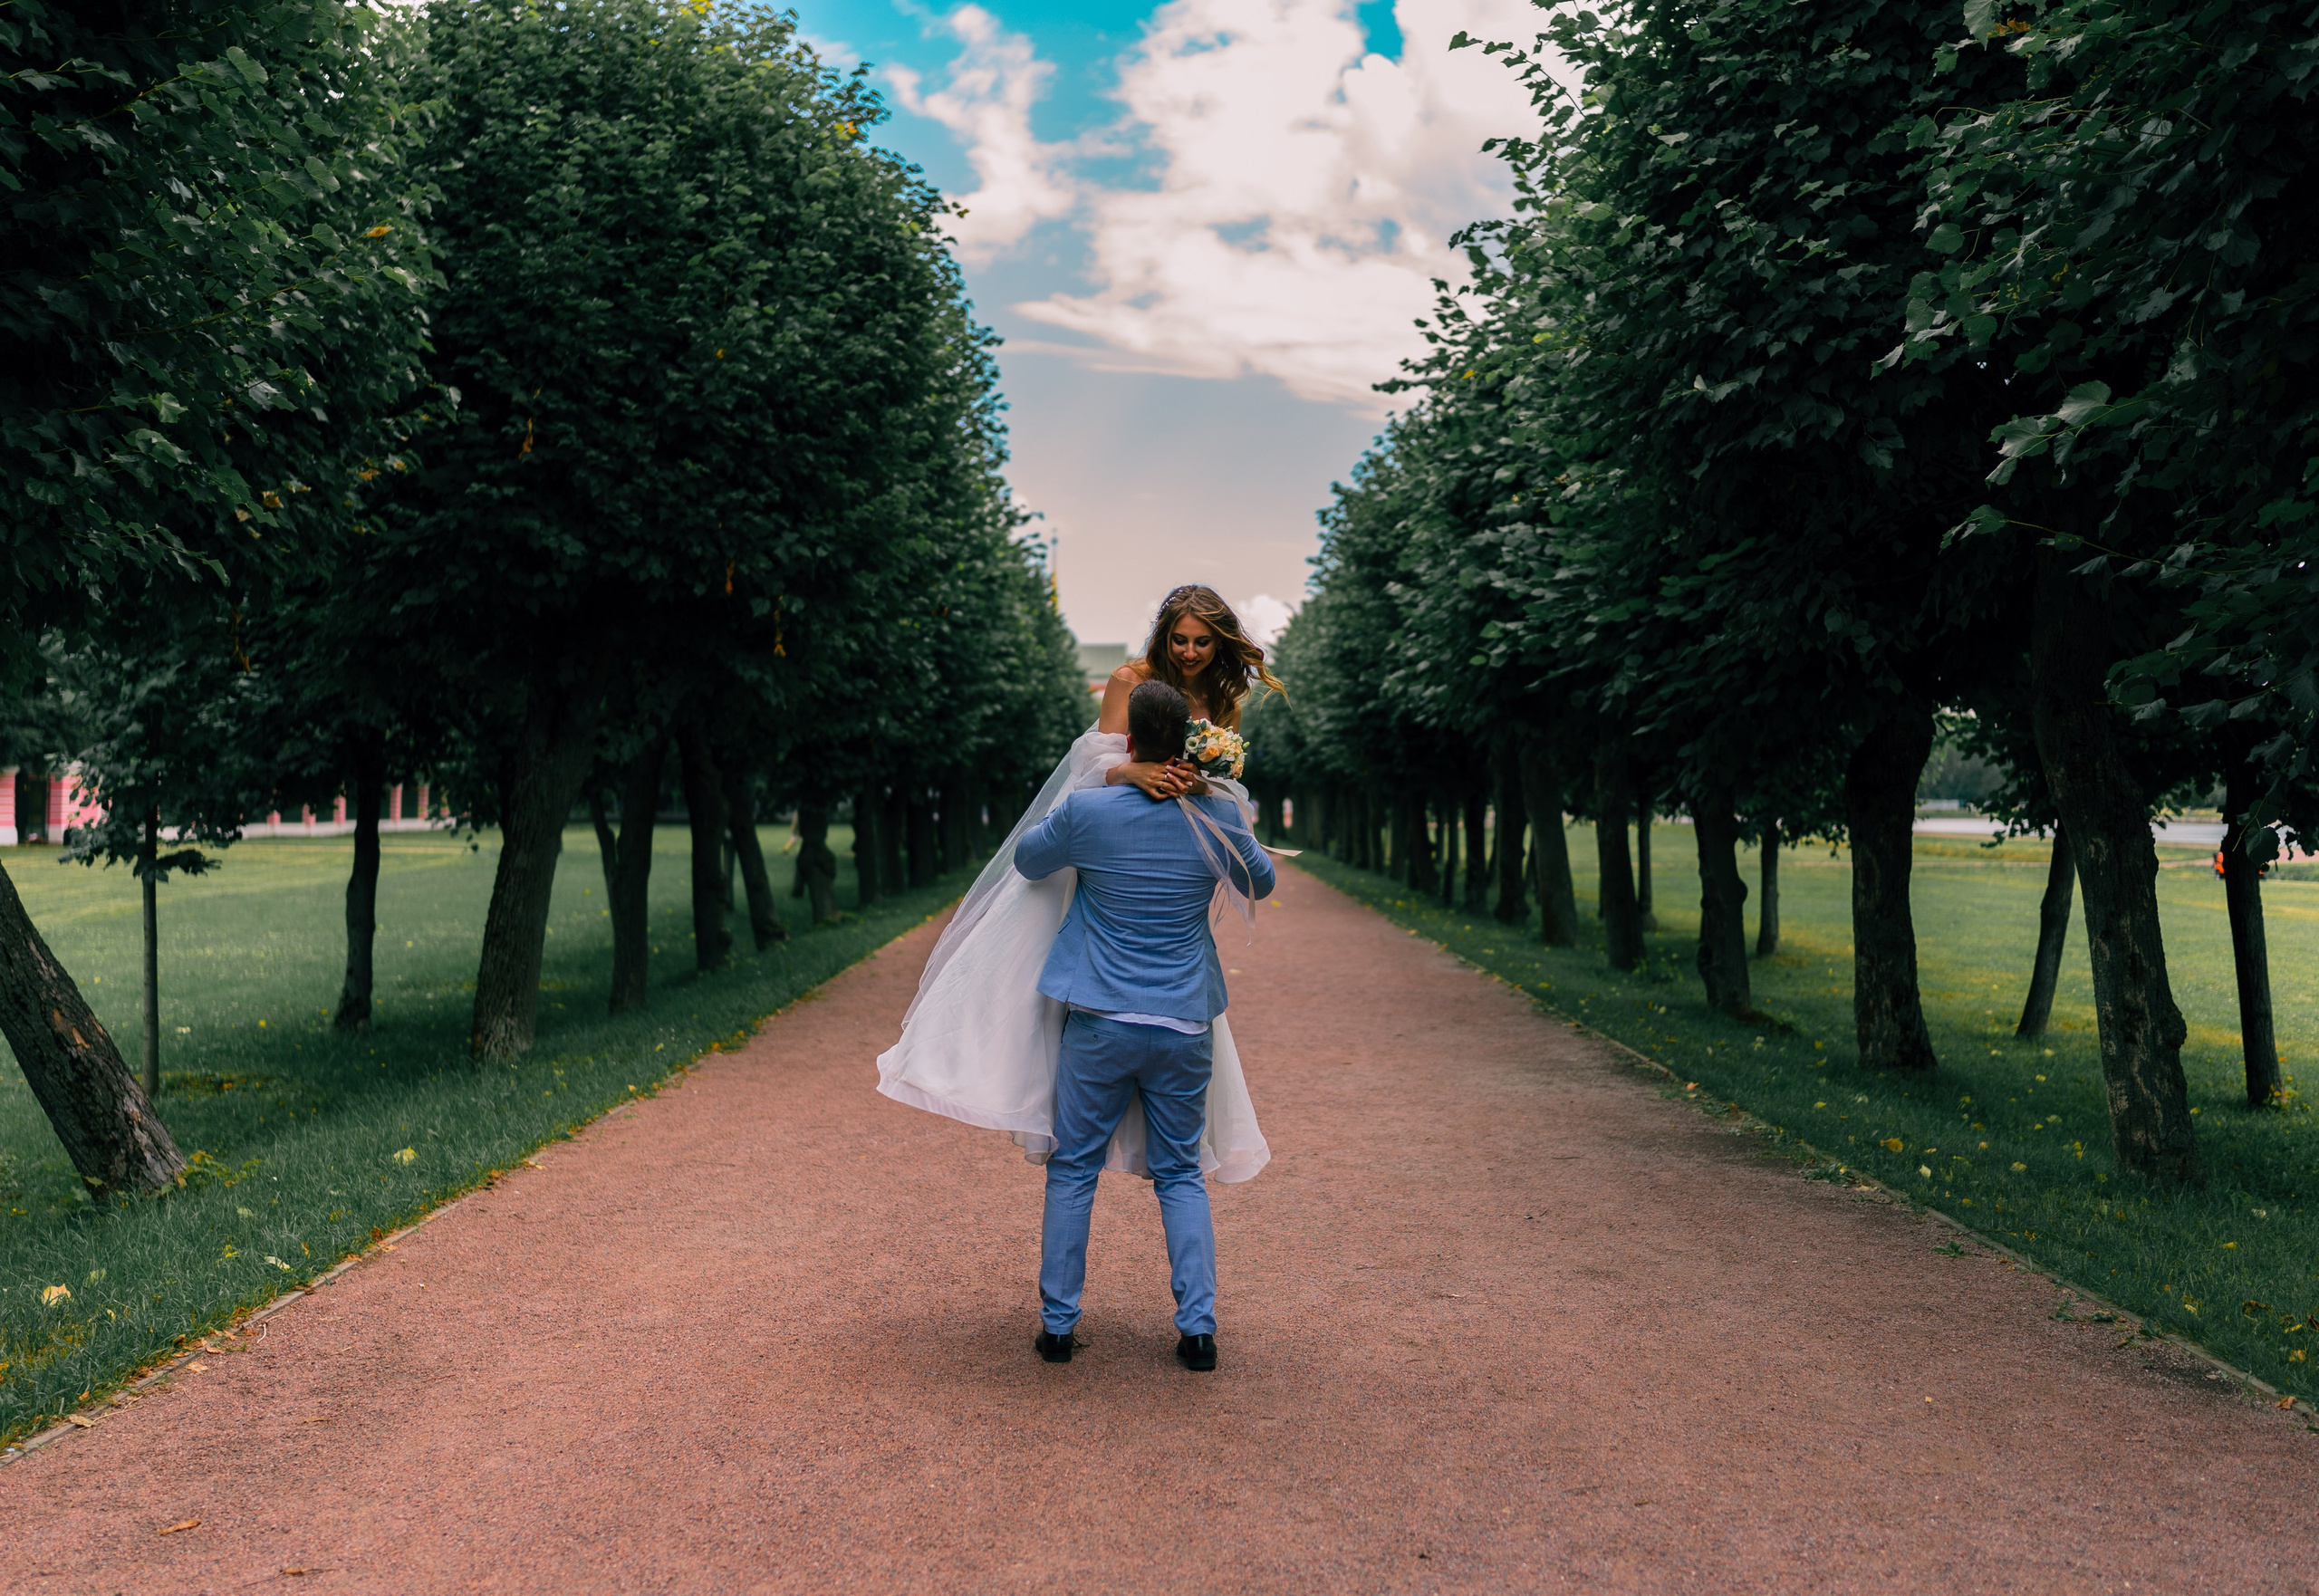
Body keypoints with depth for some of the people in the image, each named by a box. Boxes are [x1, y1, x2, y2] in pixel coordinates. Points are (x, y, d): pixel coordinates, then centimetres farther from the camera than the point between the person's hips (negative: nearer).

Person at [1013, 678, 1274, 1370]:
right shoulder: (1217, 817, -4)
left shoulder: (1087, 811, -9)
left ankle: (1058, 1324, 15)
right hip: (1184, 1026, 2)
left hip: (1100, 1023, -1)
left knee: (1072, 1170, 11)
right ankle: (1198, 1325, 7)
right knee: (1180, 1174, 13)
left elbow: (1027, 861, 10)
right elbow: (1261, 883, 16)